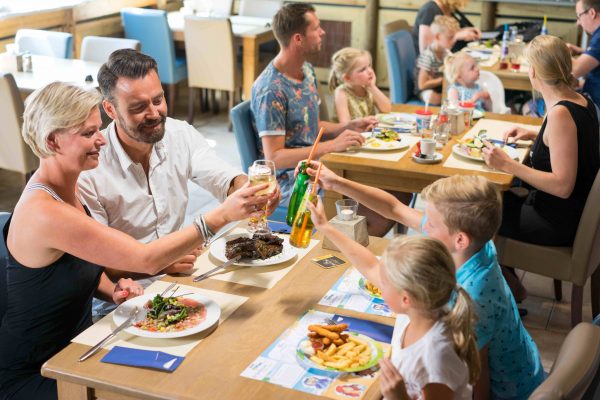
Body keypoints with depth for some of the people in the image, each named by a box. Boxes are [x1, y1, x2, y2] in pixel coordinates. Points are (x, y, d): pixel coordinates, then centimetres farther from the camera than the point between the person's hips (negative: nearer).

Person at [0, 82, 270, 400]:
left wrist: (111, 291, -7)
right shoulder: (43, 212, -29)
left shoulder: (64, 188, 0)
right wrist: (221, 216, -34)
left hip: (74, 345, 8)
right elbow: (146, 259, -30)